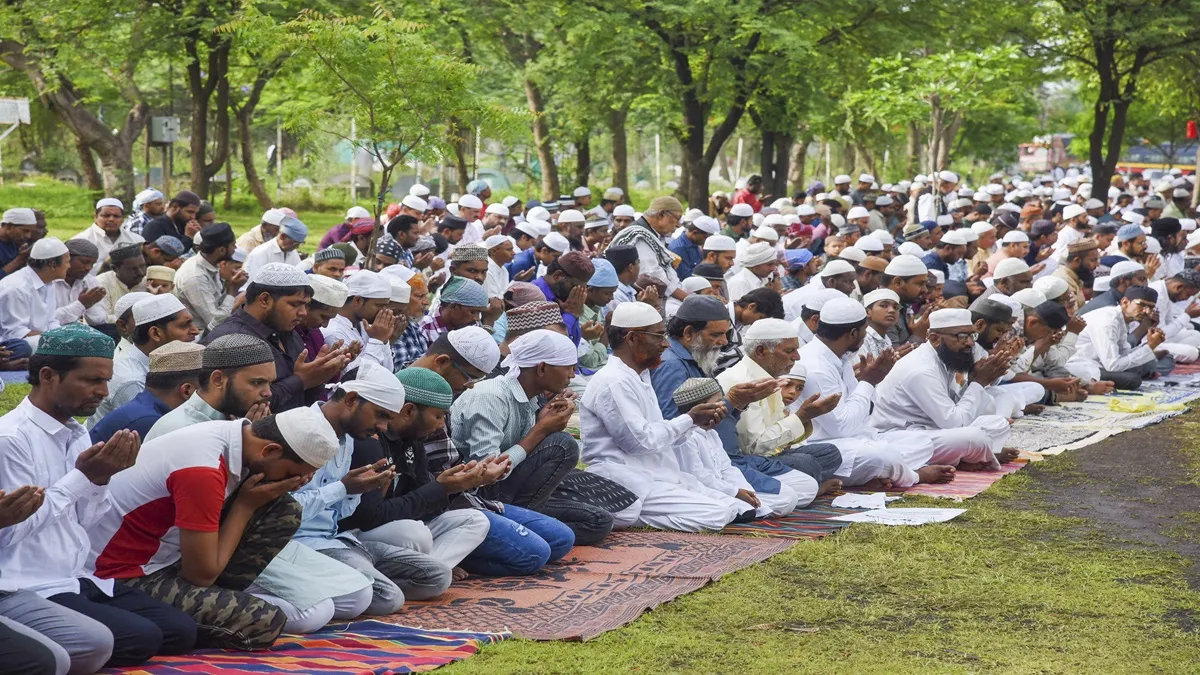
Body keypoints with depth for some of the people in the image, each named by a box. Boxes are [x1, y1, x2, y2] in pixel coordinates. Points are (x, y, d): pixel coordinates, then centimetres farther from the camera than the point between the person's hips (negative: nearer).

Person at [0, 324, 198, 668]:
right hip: (34, 589, -9)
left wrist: (102, 478, -6)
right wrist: (82, 477, -16)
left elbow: (84, 525, 13)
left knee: (180, 630, -3)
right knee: (141, 638, -21)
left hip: (82, 579, 9)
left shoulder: (76, 434, 12)